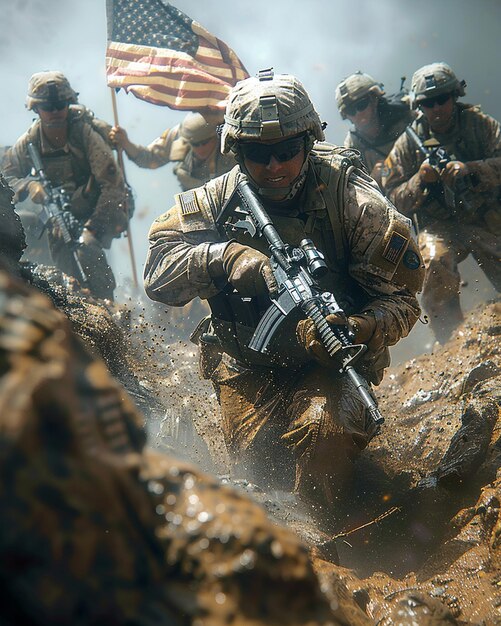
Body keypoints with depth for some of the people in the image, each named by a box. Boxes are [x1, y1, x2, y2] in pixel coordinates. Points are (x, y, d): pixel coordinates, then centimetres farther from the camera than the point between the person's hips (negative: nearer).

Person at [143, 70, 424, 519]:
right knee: (256, 459, -14)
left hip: (331, 361, -2)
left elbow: (401, 297, -13)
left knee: (322, 434, -30)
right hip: (249, 362, 3)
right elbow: (158, 271, -15)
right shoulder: (215, 202, -7)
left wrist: (358, 330, -35)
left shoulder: (354, 201, -14)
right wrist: (226, 257, -33)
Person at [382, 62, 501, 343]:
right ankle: (451, 342, -21)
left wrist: (471, 170, -25)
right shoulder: (408, 143, 4)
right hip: (440, 226, -1)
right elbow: (395, 199, 2)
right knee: (435, 262, -31)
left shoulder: (478, 123, 3)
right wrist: (420, 179, -16)